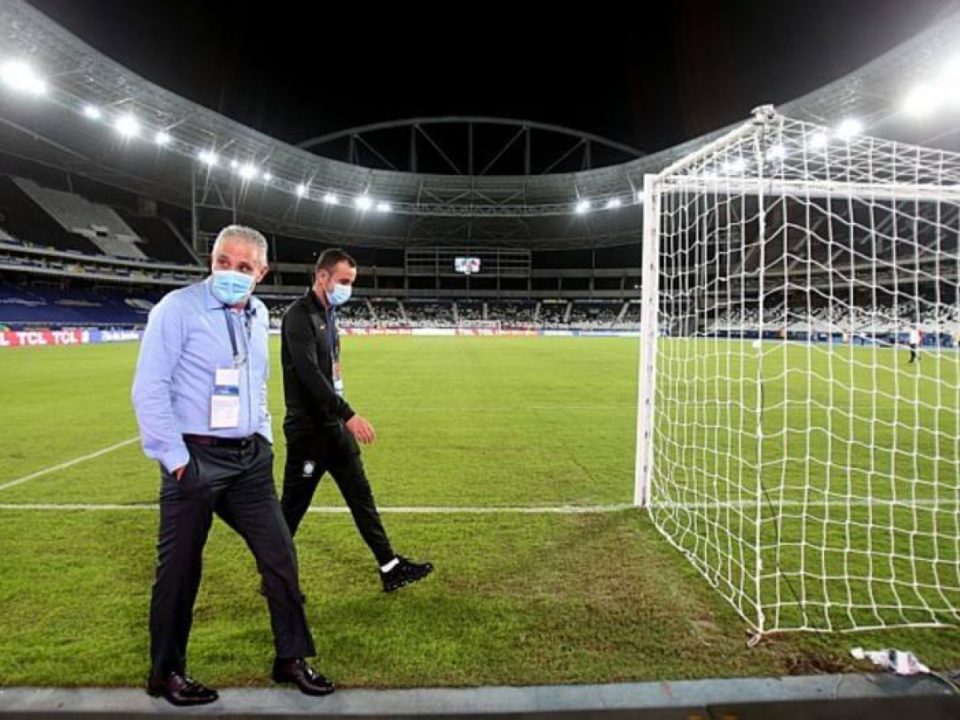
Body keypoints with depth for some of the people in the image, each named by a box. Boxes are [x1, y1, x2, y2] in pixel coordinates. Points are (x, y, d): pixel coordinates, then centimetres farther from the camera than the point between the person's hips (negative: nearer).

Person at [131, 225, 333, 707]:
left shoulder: (258, 315, 9)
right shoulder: (178, 308, -10)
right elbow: (149, 391, -12)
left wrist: (264, 439, 13)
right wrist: (176, 459, -14)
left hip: (250, 458, 6)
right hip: (196, 458, -6)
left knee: (280, 556, 8)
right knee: (179, 569, 8)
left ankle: (291, 659, 26)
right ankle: (166, 674, 31)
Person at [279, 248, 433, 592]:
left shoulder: (328, 313, 12)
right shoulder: (299, 316, -16)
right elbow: (309, 374, -25)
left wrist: (341, 417, 15)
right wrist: (348, 415, -28)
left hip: (334, 425, 9)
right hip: (308, 430, -9)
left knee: (361, 496, 11)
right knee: (292, 506, 5)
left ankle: (390, 568, 20)